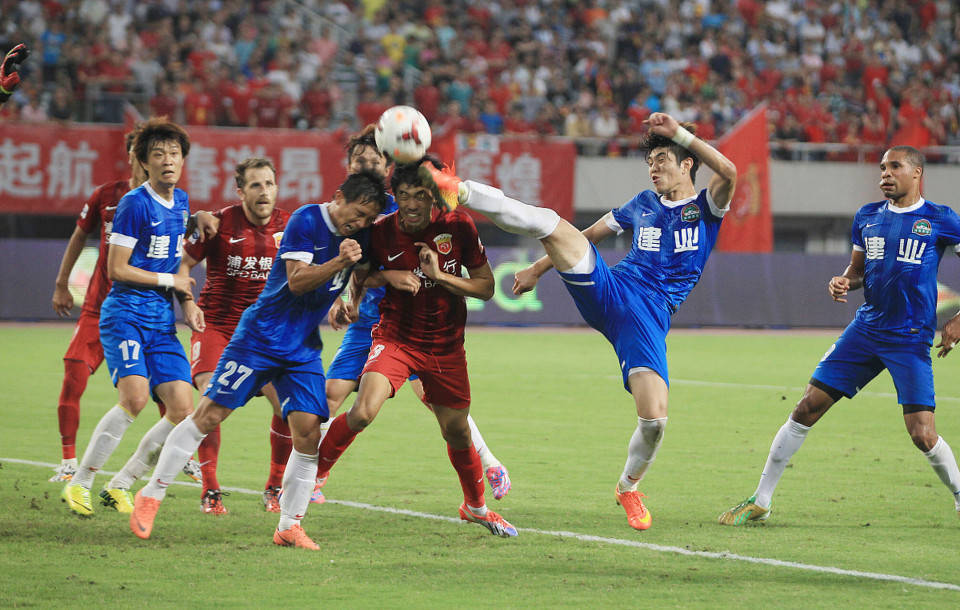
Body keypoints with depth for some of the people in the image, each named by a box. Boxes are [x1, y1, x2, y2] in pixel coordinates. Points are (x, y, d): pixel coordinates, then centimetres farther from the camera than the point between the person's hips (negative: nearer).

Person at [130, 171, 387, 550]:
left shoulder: (361, 235, 4)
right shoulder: (306, 220, -13)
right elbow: (297, 281, -20)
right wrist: (340, 262, -32)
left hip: (304, 348, 5)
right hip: (260, 336, -5)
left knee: (308, 430, -8)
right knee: (209, 415, -6)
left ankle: (289, 526, 3)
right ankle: (151, 495, 7)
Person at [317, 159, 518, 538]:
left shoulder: (459, 228, -10)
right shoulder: (380, 232, -11)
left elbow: (486, 287, -5)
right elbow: (360, 278, 5)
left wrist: (440, 276, -19)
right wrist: (345, 304, -17)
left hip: (445, 346, 2)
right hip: (395, 337, -2)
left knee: (457, 432, 12)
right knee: (363, 412, -25)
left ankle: (475, 507, 37)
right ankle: (313, 473, -4)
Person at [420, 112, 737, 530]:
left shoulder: (706, 208, 7)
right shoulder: (642, 205, 20)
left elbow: (728, 172, -15)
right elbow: (585, 237, 31)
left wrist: (678, 133, -15)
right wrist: (538, 269, 27)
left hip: (649, 317, -3)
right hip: (605, 290, 3)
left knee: (654, 418, -16)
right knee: (552, 224, -20)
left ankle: (628, 488, 15)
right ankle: (458, 192, -31)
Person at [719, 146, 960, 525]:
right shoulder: (867, 217, 10)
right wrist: (843, 282, -1)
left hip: (911, 338, -4)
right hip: (866, 329, 4)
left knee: (922, 434, -13)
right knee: (806, 408, -2)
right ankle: (760, 501, 6)